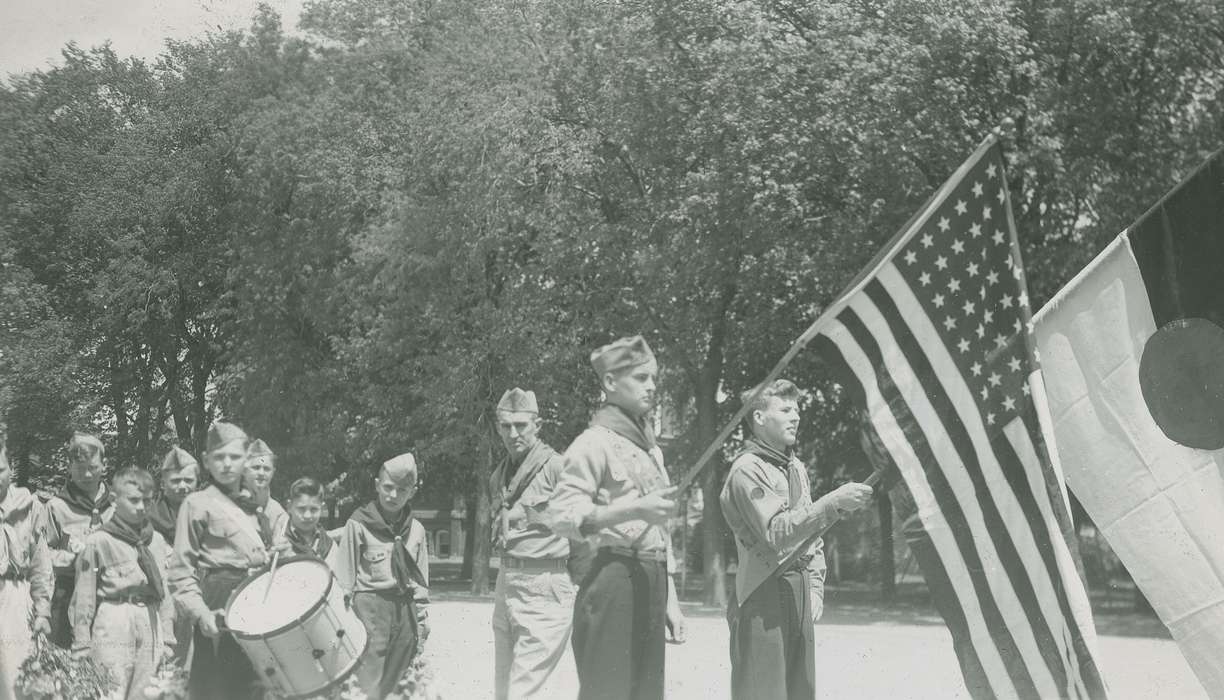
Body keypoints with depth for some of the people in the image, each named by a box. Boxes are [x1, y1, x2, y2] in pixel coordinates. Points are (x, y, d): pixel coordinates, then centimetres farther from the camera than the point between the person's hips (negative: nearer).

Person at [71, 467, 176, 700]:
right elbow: (84, 596, -2)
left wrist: (168, 639, 12)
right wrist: (81, 645, -4)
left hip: (151, 624, 4)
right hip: (112, 623, -4)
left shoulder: (157, 541, 12)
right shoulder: (98, 542, -3)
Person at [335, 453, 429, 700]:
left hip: (405, 607, 5)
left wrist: (423, 616, 11)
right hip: (370, 606, -4)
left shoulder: (416, 529, 8)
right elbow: (344, 574, -3)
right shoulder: (358, 524, -5)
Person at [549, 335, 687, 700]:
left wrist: (670, 600, 18)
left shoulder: (651, 448, 20)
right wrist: (634, 509, -24)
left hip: (652, 582, 8)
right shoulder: (596, 441, -5)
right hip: (613, 580, -8)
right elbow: (562, 515, -16)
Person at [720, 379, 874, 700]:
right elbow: (776, 532, -22)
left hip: (800, 594, 8)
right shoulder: (747, 469, -11)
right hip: (763, 595, -8)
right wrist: (833, 503, -27)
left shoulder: (797, 467, 17)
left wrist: (816, 586, 11)